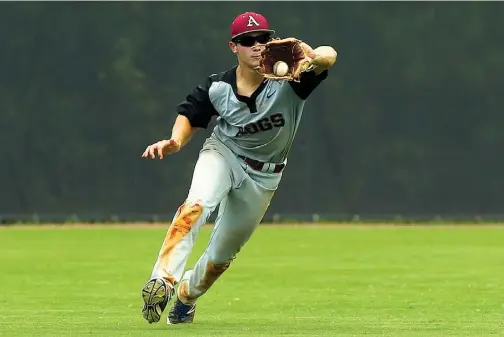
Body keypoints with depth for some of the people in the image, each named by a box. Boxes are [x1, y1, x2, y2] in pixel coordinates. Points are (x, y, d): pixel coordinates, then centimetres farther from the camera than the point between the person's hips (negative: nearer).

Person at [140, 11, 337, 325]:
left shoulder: (289, 78, -25)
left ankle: (187, 294, 40)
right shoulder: (217, 88, -18)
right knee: (196, 205, -34)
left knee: (222, 254, 11)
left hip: (263, 176, 1)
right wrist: (175, 141, -25)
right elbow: (190, 115, -2)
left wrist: (311, 57, -67)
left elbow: (329, 56, -43)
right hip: (222, 154, -1)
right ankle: (163, 281, -39)